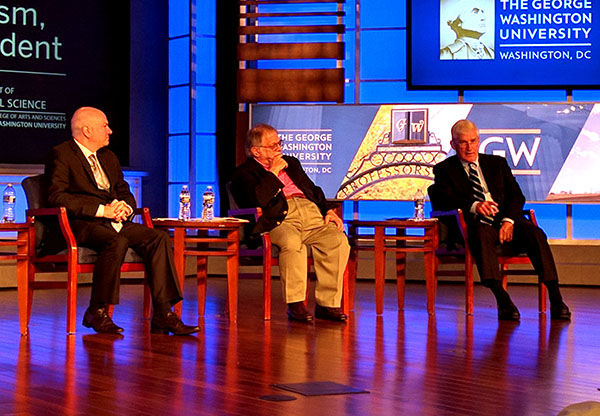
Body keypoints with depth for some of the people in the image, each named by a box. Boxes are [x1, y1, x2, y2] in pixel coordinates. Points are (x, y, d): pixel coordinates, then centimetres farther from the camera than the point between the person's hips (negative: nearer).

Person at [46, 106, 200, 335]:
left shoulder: (108, 157, 24)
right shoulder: (62, 155, -1)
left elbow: (124, 191, 26)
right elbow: (57, 196, -13)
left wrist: (125, 207, -1)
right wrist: (101, 210, -17)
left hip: (114, 222, 7)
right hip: (82, 224, -7)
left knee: (159, 238, -17)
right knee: (117, 242, -36)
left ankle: (163, 315, -21)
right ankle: (97, 313, -21)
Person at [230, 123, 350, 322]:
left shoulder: (291, 163, 33)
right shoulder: (244, 173, 11)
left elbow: (313, 189, 30)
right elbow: (258, 199, -9)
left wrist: (328, 210, 12)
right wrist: (273, 172, -2)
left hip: (312, 213, 6)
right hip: (279, 219, -6)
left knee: (338, 240, -24)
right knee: (292, 243, -39)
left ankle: (327, 304, -19)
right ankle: (295, 304, -27)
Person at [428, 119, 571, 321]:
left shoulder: (497, 163, 22)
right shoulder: (444, 169, 13)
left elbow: (516, 195, 11)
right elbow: (441, 200, -5)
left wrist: (508, 221, -11)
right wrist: (473, 205, -24)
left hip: (505, 223, 3)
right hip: (476, 224, -3)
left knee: (535, 233, -28)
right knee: (482, 234, -38)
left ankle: (555, 299, -33)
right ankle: (503, 300, -46)